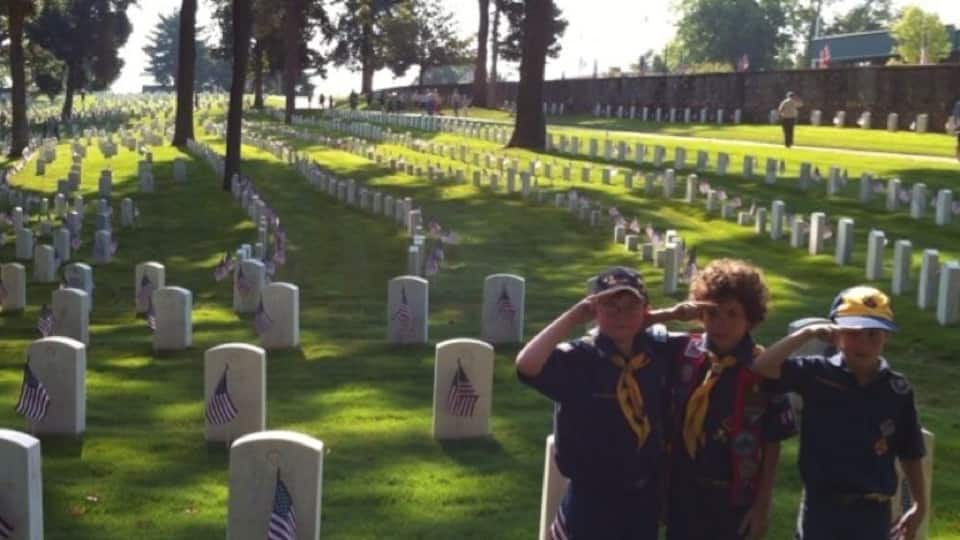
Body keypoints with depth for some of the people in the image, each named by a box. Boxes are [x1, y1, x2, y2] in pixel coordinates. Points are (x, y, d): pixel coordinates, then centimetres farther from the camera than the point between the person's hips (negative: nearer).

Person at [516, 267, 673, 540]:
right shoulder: (577, 359, -19)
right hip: (591, 502, -5)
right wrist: (573, 317, -31)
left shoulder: (658, 350, -3)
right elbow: (526, 366, -38)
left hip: (644, 498, 5)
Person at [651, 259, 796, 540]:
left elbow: (772, 445, -6)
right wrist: (671, 314, -15)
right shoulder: (680, 353, -4)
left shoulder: (765, 370, -11)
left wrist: (762, 505, -6)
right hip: (683, 495, 2)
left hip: (735, 499, -2)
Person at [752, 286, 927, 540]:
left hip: (872, 511, 1)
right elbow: (763, 366, -21)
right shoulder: (817, 373, -7)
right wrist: (808, 333, -24)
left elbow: (910, 454, 5)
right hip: (822, 507, -1)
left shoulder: (897, 389, -3)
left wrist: (920, 505, 8)